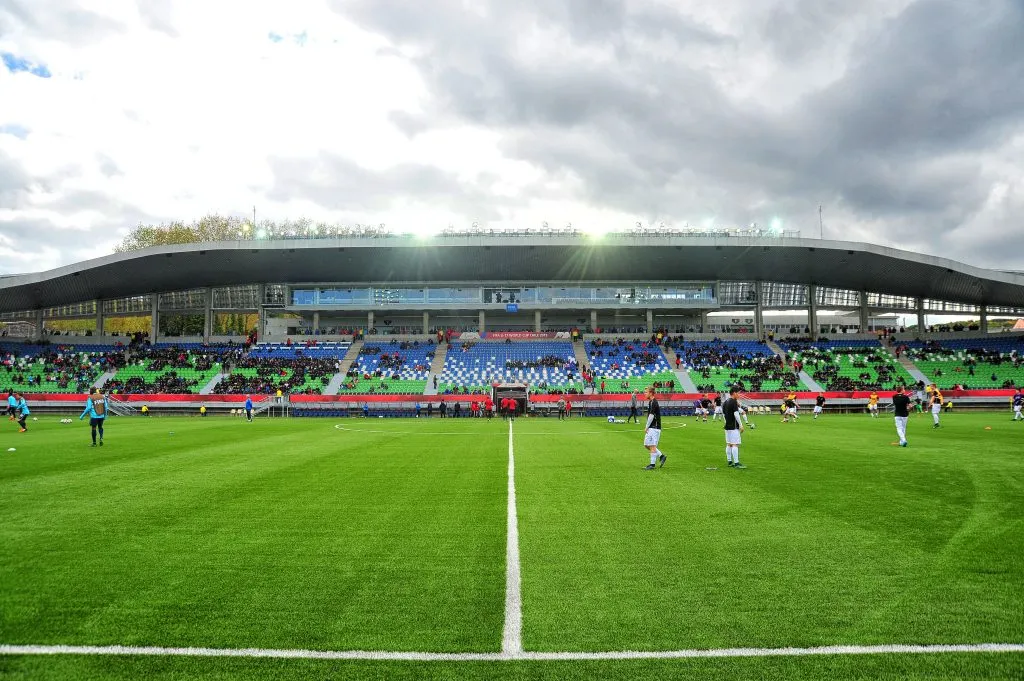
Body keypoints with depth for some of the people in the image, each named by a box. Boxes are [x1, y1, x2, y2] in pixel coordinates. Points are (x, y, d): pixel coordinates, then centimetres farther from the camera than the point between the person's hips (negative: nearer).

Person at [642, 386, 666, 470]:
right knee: (646, 444, 13)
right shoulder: (651, 402, 15)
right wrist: (647, 427, 16)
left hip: (654, 428, -10)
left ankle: (652, 464, 0)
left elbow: (651, 416, -19)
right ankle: (661, 456, 19)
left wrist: (646, 427, -12)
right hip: (651, 428, 10)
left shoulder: (653, 402, -16)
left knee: (652, 446, -5)